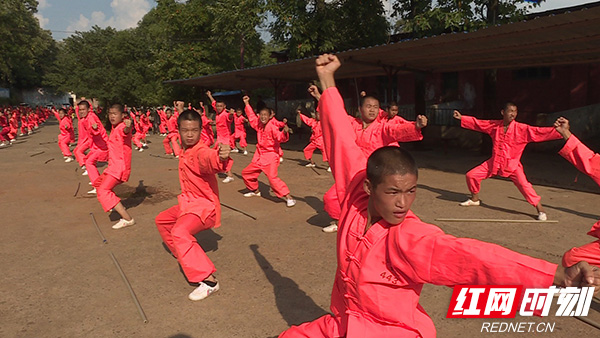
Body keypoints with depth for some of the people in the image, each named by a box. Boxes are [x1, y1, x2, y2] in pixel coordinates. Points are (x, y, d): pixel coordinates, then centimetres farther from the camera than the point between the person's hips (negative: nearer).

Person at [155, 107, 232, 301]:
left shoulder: (201, 152, -24)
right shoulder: (185, 151, 4)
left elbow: (211, 159, -50)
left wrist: (221, 157, -69)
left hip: (204, 206, -10)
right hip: (189, 202, 10)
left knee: (180, 233, -34)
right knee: (162, 220, 27)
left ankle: (208, 280, -35)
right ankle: (183, 254, 45)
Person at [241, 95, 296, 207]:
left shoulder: (272, 127, -17)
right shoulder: (259, 125, 4)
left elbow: (280, 137, -28)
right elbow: (252, 116, 20)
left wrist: (284, 132, -50)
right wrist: (247, 104, 25)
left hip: (270, 156, -8)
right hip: (259, 155, 8)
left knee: (272, 178, -23)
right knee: (246, 173, 18)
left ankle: (288, 197, -18)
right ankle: (255, 191, 39)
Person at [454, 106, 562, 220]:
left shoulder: (522, 129, -11)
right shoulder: (495, 125, 0)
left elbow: (538, 132, -19)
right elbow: (477, 123, 9)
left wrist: (559, 131, -30)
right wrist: (461, 117, 9)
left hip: (512, 165, -4)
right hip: (494, 163, 4)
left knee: (524, 184, -24)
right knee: (471, 175, 3)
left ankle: (540, 210, -11)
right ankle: (475, 199, 27)